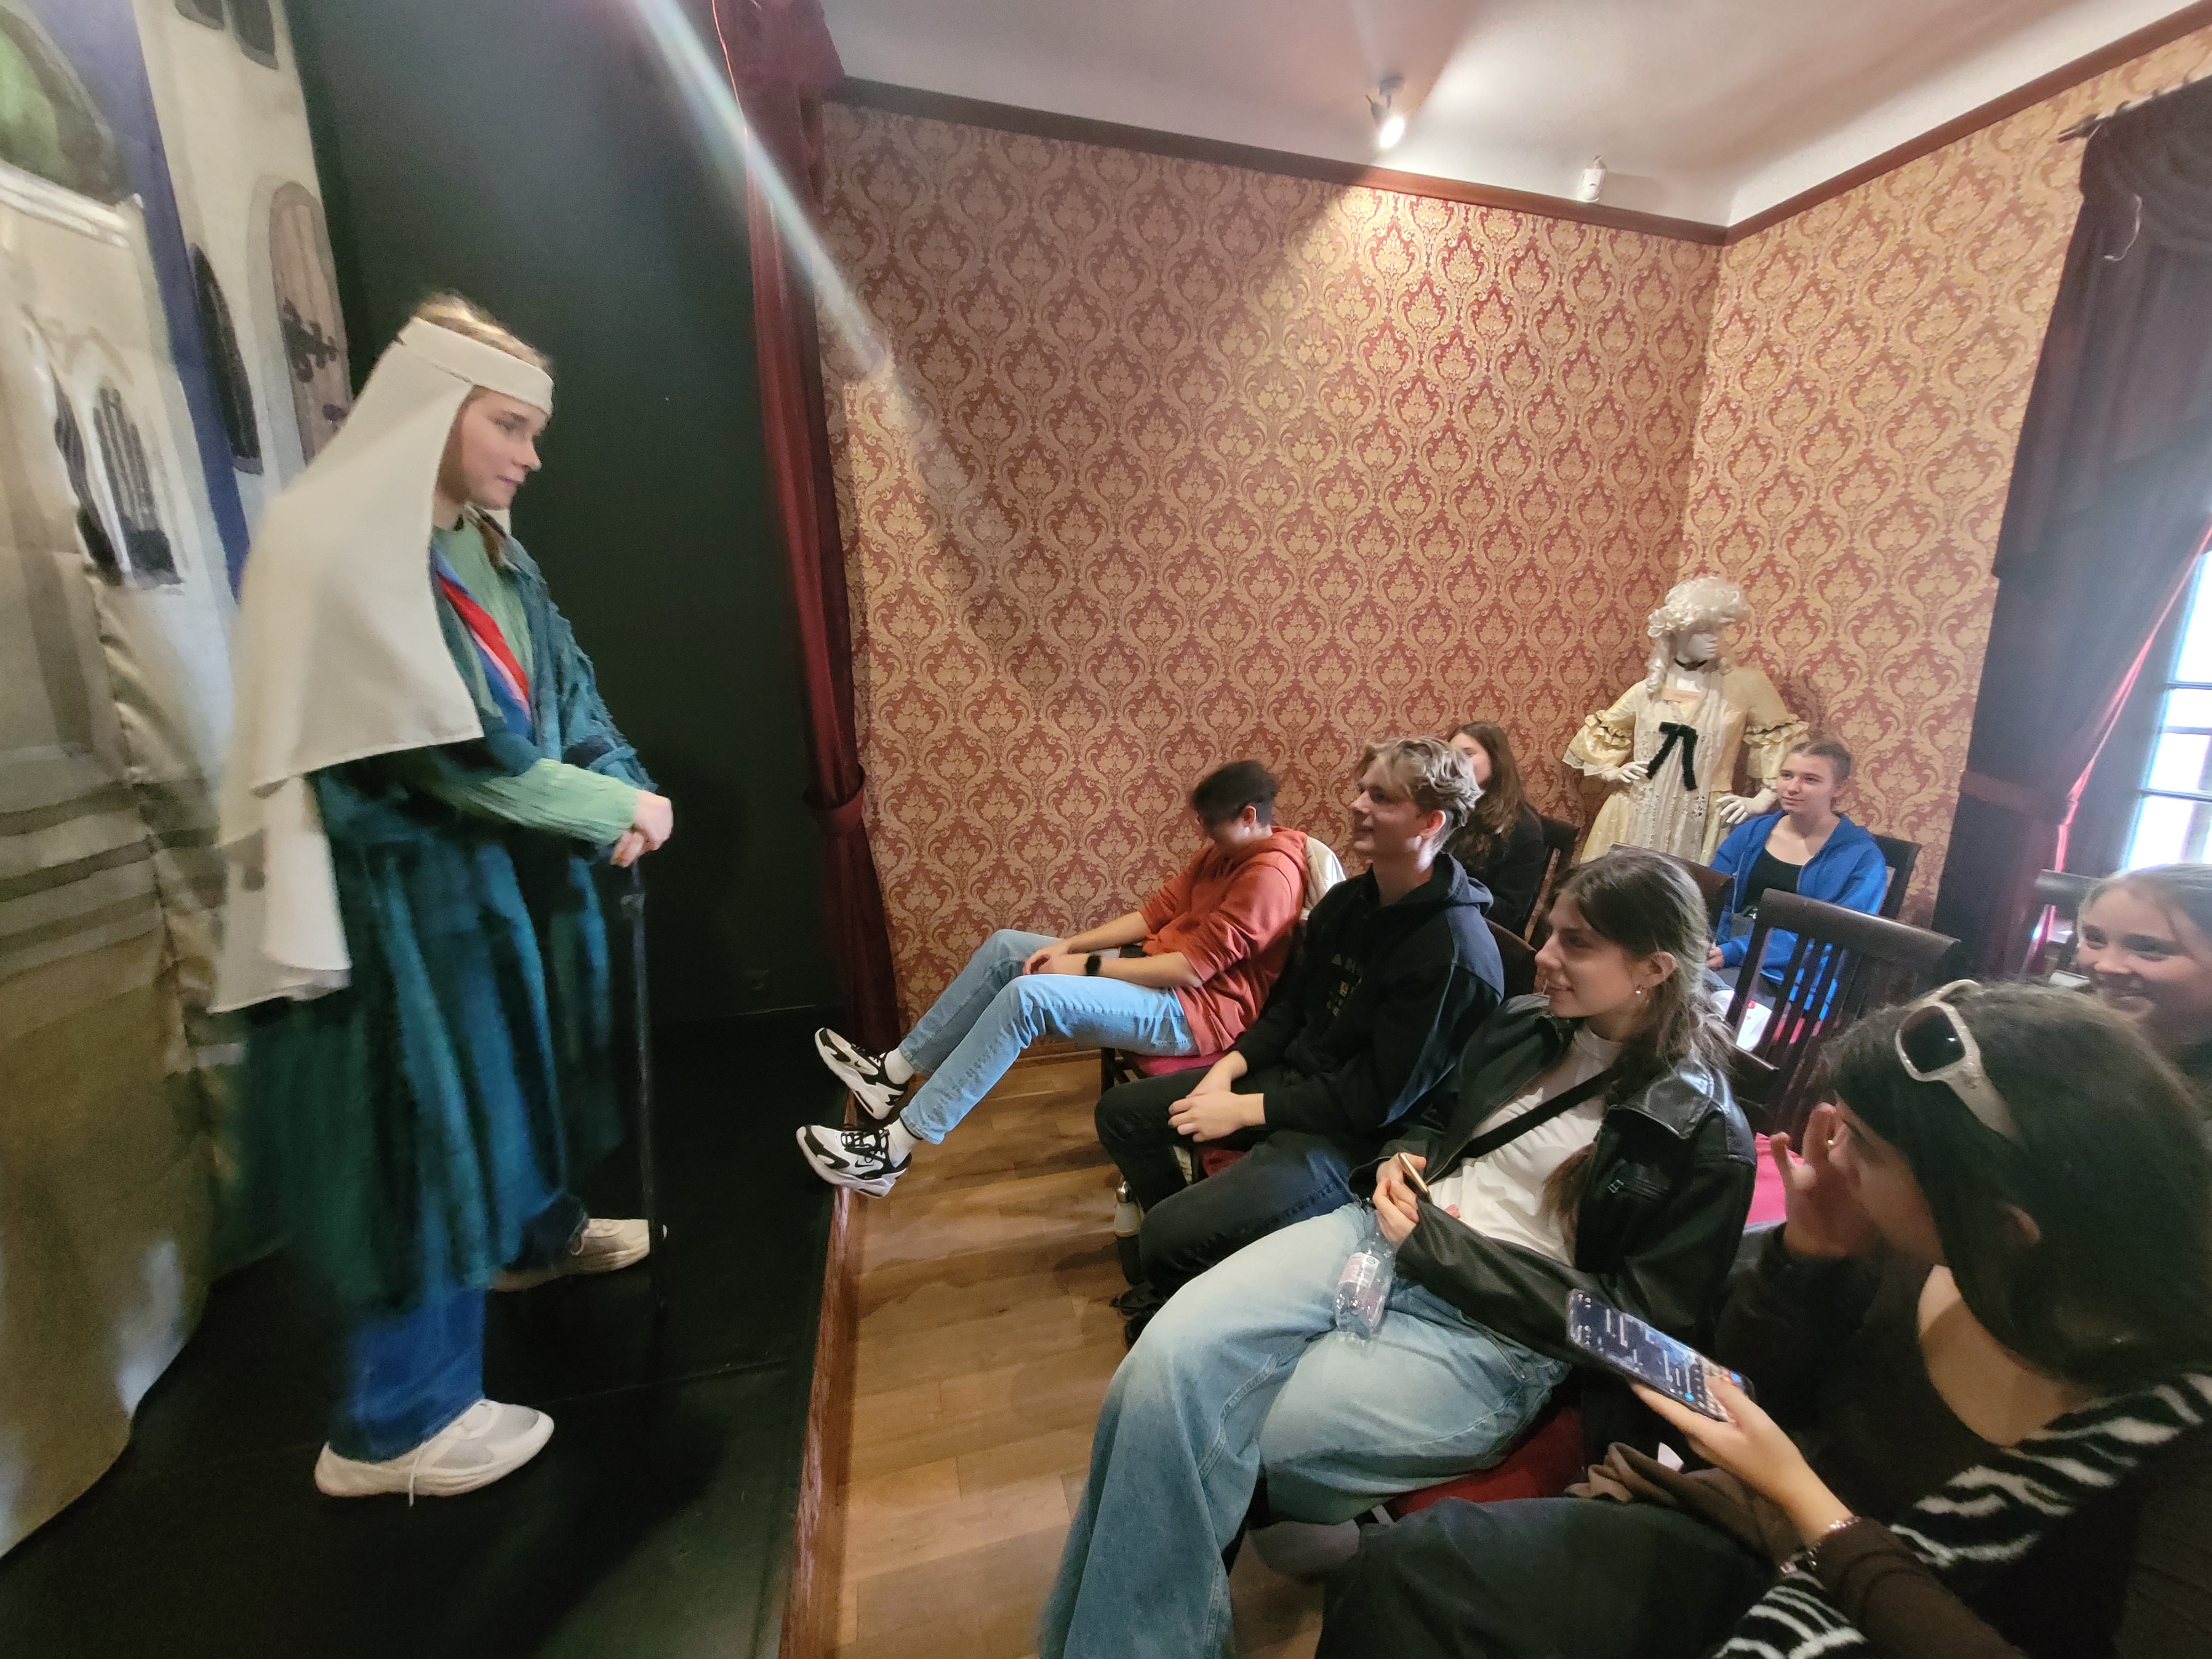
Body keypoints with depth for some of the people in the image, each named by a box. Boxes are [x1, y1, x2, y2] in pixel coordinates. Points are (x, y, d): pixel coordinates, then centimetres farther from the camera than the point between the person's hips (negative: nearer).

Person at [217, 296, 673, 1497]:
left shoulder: (487, 546, 9)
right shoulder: (331, 540, -17)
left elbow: (563, 689, 7)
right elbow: (444, 747, -24)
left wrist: (628, 783, -10)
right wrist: (610, 812, -17)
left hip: (510, 867, 9)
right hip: (407, 886, -8)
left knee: (517, 1064, 23)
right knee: (430, 1119, 1)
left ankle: (536, 1233, 49)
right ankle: (393, 1426, 21)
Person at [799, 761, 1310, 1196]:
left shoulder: (1270, 874, -19)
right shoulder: (1225, 851, 12)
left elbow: (1191, 968, -24)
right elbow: (1154, 913, 10)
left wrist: (1087, 966, -17)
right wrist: (1069, 945, -2)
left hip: (1192, 1008, -10)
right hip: (1155, 968, 10)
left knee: (1029, 995, -28)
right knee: (1006, 947, 4)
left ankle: (897, 1146, -20)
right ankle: (895, 1070, 8)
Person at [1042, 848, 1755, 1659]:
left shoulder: (1706, 1135, -6)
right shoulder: (1524, 1027, 9)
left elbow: (1639, 1318, -9)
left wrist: (1433, 1244, -13)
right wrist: (1404, 1159, 1)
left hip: (1497, 1334, -5)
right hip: (1382, 1233, 5)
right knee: (1168, 1357, -18)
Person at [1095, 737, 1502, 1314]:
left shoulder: (1454, 953, -23)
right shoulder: (1348, 900, 3)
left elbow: (1377, 1099, -22)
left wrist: (1244, 1110, -18)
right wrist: (1229, 1068, -5)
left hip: (1352, 1136, -8)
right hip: (1290, 1075, 9)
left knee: (1169, 1236, -22)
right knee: (1122, 1113, 9)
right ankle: (1188, 1265, 28)